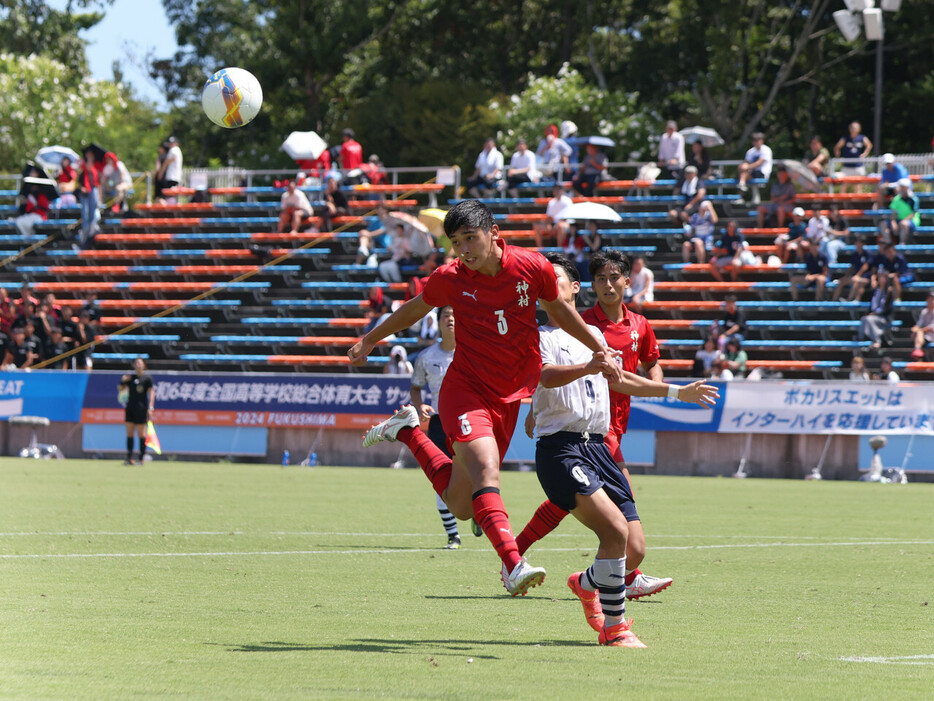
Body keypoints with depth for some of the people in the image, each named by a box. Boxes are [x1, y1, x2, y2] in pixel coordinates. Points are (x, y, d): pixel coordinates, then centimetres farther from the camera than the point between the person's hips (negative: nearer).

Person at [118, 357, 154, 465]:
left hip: (141, 409, -5)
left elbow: (151, 393, -3)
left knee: (141, 434, -3)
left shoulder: (147, 378, -1)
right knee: (129, 434, 3)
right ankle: (129, 458, 5)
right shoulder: (130, 377, 12)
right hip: (130, 408, 5)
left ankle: (141, 458, 1)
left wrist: (150, 408, -13)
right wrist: (123, 381, -2)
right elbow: (121, 389, 19)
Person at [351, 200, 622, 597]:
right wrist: (369, 341, 22)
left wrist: (600, 350, 15)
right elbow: (414, 309, 11)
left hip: (508, 398, 3)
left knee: (462, 506, 8)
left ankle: (407, 432, 31)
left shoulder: (533, 267, -8)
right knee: (486, 467, -30)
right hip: (465, 390, -3)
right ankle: (514, 565, -36)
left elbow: (558, 309, 12)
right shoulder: (449, 280, -10)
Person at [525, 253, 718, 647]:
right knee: (616, 529, -24)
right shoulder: (541, 336, 1)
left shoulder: (593, 333, 22)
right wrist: (588, 367, -38)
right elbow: (547, 376, -20)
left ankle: (586, 584, 33)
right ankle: (614, 626, -13)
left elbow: (620, 380, 37)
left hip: (597, 447, 7)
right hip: (561, 448, -7)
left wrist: (678, 392, 42)